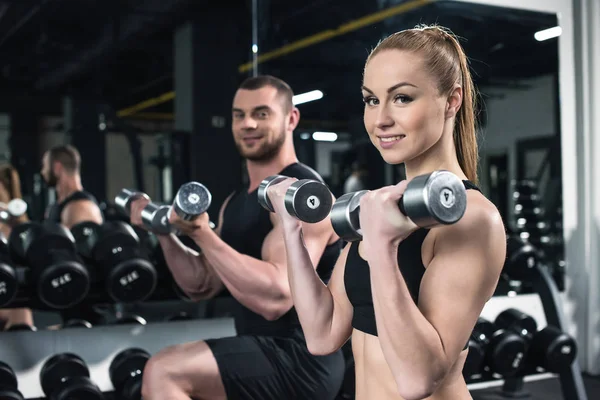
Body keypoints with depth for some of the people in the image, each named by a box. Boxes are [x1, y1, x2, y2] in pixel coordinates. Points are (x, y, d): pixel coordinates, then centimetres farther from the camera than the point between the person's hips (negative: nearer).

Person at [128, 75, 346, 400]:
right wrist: (164, 233, 3)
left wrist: (202, 234, -26)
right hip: (259, 353, 9)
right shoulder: (235, 202, 14)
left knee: (164, 373, -23)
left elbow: (275, 298, -27)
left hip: (300, 359, -9)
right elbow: (203, 286, 16)